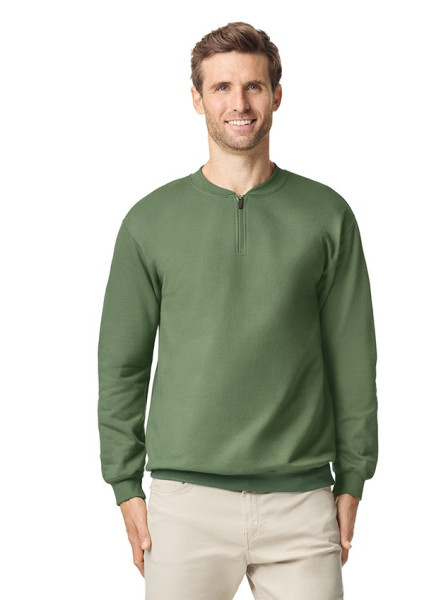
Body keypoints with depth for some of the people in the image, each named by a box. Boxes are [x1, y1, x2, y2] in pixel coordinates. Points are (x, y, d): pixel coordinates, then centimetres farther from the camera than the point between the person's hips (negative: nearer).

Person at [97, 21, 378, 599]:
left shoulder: (327, 215, 4)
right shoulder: (150, 220, 3)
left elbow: (352, 360, 6)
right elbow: (121, 367, 6)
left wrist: (352, 481, 4)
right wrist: (126, 487, 1)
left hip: (301, 499, 1)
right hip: (184, 499, 0)